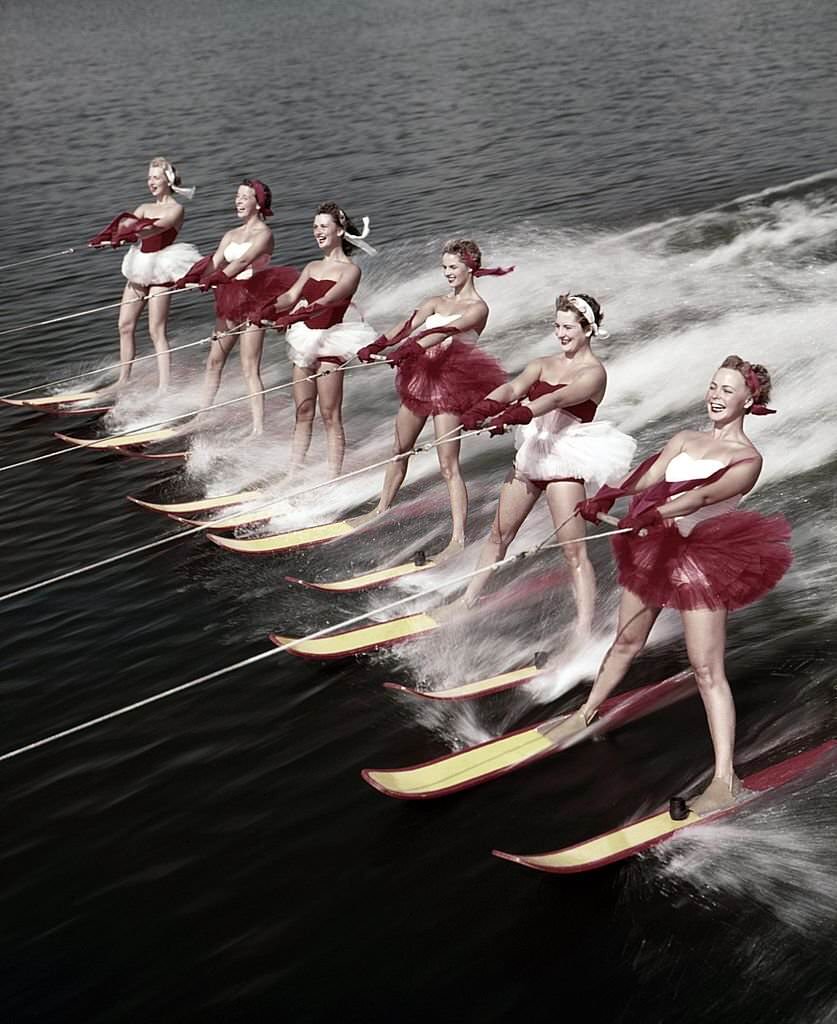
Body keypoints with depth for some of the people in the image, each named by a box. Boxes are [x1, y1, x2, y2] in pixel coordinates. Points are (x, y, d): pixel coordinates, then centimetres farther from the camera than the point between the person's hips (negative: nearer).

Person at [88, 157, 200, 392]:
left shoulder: (176, 209, -3)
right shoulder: (143, 208, 18)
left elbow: (159, 227, -22)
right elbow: (125, 227, 3)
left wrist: (132, 235, -40)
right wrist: (105, 238, -20)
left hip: (161, 270, -7)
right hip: (140, 268, 7)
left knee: (157, 330, -11)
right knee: (125, 325, 6)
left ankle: (164, 387, -11)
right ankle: (124, 379, 15)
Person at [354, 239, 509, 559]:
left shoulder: (478, 307, -6)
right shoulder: (436, 302, 15)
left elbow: (449, 330, -25)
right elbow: (408, 326, -1)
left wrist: (414, 347, -42)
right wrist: (376, 346, -20)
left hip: (449, 382, -7)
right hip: (419, 377, 7)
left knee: (448, 464, -12)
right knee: (399, 451, 18)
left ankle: (458, 539, -13)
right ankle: (381, 511, 36)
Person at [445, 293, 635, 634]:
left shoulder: (593, 372, -8)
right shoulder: (544, 364, 11)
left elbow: (558, 399, -27)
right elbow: (513, 388, -7)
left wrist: (517, 414, -44)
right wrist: (485, 407, -29)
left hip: (565, 462, -7)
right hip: (531, 455, 7)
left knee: (574, 551, -9)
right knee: (499, 534, 15)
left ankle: (584, 631, -9)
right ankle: (467, 600, 30)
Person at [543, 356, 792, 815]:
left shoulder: (747, 458, -7)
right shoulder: (684, 440, 11)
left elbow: (708, 494, -26)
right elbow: (645, 480, -3)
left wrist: (660, 512, -43)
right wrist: (609, 495, -24)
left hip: (702, 558, -6)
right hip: (653, 548, 6)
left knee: (707, 669, -9)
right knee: (626, 642, 21)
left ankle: (725, 780, -9)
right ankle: (586, 714, 42)